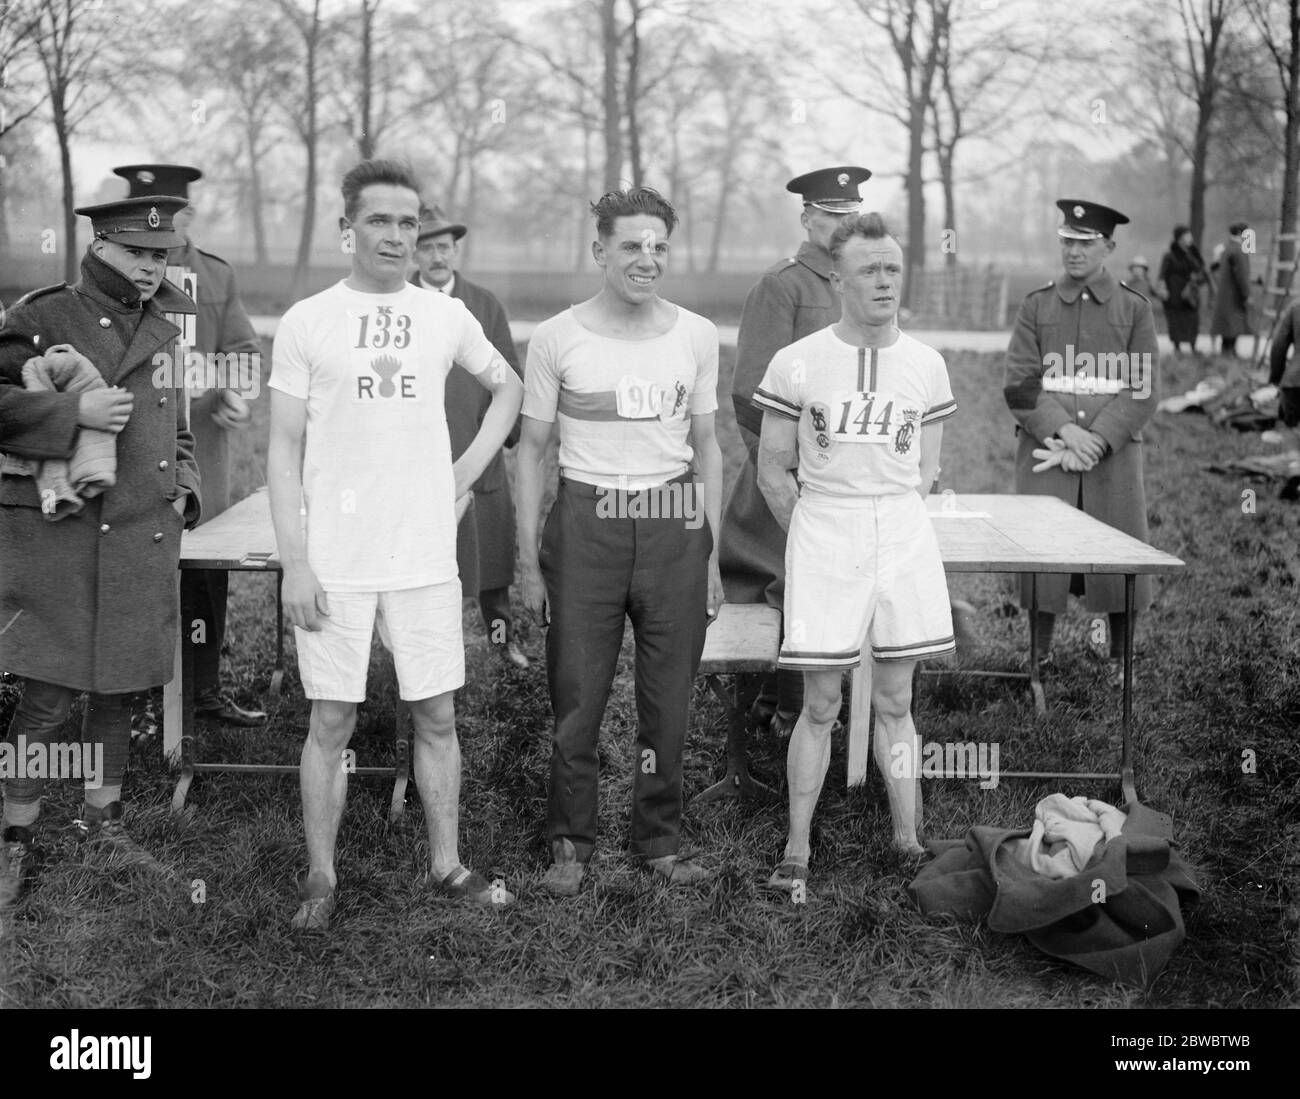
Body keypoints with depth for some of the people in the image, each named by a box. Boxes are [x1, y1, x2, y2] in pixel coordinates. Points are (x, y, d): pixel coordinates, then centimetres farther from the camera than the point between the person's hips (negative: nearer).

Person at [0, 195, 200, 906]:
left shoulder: (165, 332, 13)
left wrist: (181, 494, 10)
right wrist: (75, 412, -20)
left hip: (144, 540, 6)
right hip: (57, 535, -5)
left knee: (119, 688, 14)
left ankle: (102, 820, 30)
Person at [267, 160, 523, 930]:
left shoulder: (446, 316, 5)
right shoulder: (307, 322, -2)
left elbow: (509, 388, 21)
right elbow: (285, 448, -1)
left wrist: (468, 472, 8)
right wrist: (294, 563, -8)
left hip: (427, 556, 2)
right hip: (335, 563, -2)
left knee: (437, 716, 8)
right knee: (333, 722, 5)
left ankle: (448, 865, 22)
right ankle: (321, 877, 18)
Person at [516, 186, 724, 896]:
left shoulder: (696, 336, 7)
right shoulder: (557, 338, -1)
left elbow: (707, 448, 13)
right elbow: (531, 450, 4)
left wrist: (711, 554, 10)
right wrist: (528, 559, 0)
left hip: (675, 527, 2)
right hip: (587, 525, -2)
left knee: (668, 701, 7)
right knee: (577, 697, 2)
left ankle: (659, 841, 22)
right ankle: (570, 843, 18)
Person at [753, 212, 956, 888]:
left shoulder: (925, 365, 5)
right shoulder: (797, 364, -3)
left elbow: (923, 474, 13)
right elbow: (772, 472, 4)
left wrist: (887, 523, 9)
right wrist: (815, 537, 8)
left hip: (903, 539, 2)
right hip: (821, 535, -2)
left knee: (895, 702, 9)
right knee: (820, 705, 2)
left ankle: (908, 842, 18)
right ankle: (796, 850, 12)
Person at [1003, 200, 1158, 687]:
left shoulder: (1134, 308, 5)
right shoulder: (1036, 306, 6)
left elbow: (1141, 391, 0)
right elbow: (1019, 385, 0)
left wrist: (1097, 439, -14)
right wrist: (1062, 431, -15)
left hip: (1113, 453, 0)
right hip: (1046, 449, 0)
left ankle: (1119, 660, 18)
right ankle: (1040, 654, 16)